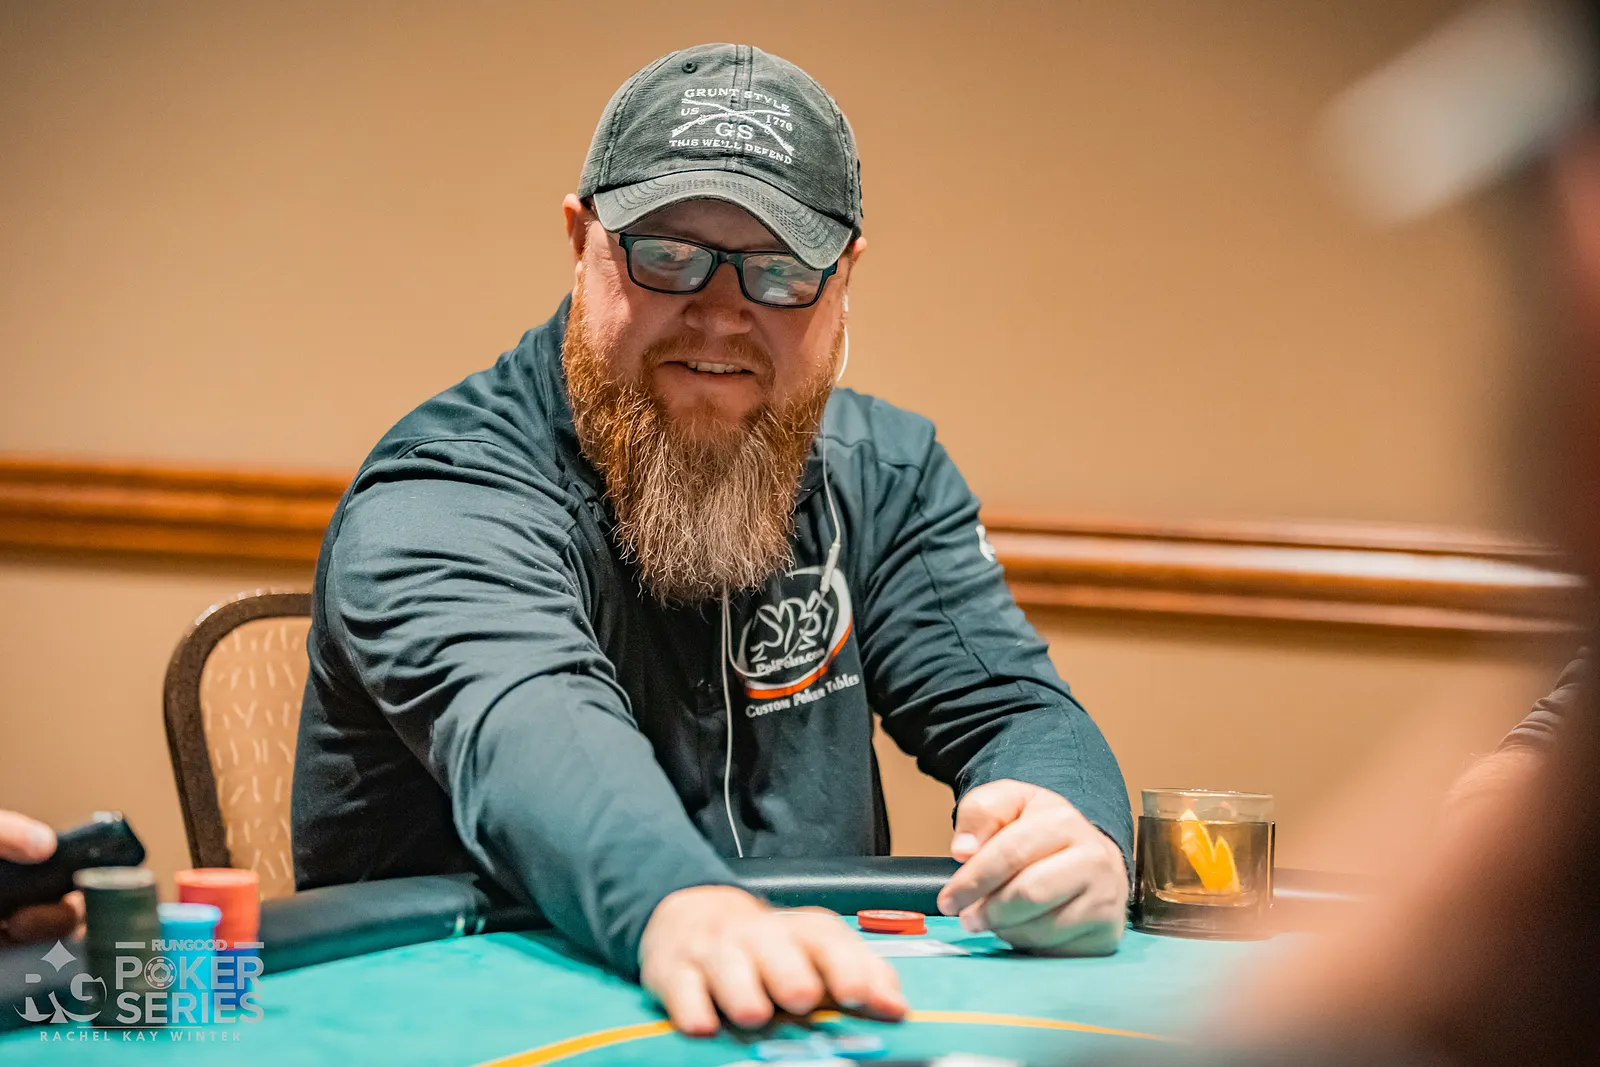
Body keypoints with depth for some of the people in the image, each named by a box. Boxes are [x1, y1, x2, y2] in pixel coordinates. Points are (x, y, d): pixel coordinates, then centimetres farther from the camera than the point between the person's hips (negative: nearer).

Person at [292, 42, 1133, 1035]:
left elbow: (1009, 707, 0)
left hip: (812, 993, 4)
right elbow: (521, 720, -32)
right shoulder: (443, 490, -13)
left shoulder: (885, 476, 7)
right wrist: (680, 907, -52)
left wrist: (1069, 831, -25)